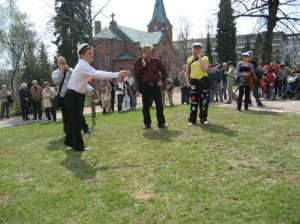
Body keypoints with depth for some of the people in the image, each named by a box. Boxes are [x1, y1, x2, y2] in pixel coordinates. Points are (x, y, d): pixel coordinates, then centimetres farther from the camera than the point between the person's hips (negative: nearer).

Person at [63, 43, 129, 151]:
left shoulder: (83, 65, 11)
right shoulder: (83, 66, -21)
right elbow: (98, 74, -35)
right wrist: (118, 74, -37)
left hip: (75, 96, 10)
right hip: (72, 96, -10)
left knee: (74, 119, 18)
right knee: (76, 120, -3)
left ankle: (69, 140, 34)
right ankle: (78, 146, 6)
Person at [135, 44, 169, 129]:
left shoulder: (156, 61, 7)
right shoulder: (140, 62, 7)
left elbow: (164, 71, 12)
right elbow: (137, 74, -4)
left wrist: (162, 81, 2)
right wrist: (143, 65, -9)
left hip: (155, 86, 0)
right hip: (145, 86, 0)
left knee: (159, 105, 0)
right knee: (146, 106, 5)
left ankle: (161, 123, 7)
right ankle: (147, 123, 15)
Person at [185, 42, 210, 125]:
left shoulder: (204, 58, 4)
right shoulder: (190, 60, 9)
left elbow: (205, 69, -13)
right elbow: (187, 72, 11)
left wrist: (200, 58, -11)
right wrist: (188, 82, 0)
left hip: (203, 81, -1)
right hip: (194, 82, 1)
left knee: (204, 101, 3)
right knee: (193, 101, -1)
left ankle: (203, 118, 15)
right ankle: (192, 119, 6)